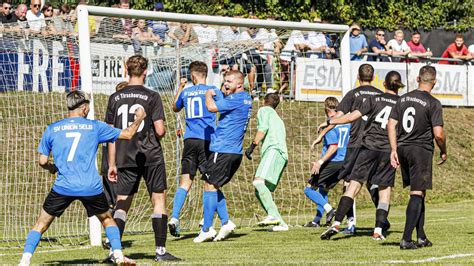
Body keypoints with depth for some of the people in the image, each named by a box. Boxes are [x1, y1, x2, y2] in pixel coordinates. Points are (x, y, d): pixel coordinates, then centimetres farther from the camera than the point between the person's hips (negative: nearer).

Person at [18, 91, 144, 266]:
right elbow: (127, 134, 14)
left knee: (41, 224, 9)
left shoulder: (52, 129, 7)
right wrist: (139, 119, 32)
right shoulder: (95, 127, 7)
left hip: (63, 187, 0)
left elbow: (42, 161, 8)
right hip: (91, 188, 0)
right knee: (107, 219, 23)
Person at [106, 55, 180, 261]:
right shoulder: (152, 97, -6)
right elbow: (160, 130, -10)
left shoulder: (115, 98, 5)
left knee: (122, 203, 8)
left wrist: (112, 164, 11)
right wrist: (162, 131, 14)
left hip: (125, 158, 3)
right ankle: (160, 250, 1)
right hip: (151, 157, -3)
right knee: (159, 200, 5)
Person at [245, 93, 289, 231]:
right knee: (260, 192, 6)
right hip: (283, 155, 9)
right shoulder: (277, 118, 37)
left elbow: (263, 128, -5)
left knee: (258, 181, -26)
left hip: (273, 150, -9)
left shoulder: (264, 110, 13)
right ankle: (281, 223, -2)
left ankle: (273, 215, -42)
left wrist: (252, 146, -8)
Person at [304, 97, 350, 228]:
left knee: (309, 189, 0)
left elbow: (333, 147, -23)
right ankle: (317, 220, 19)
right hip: (344, 162, 8)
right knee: (323, 189, 21)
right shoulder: (347, 123, 9)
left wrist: (320, 162, -23)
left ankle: (329, 209, -16)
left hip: (331, 162, -8)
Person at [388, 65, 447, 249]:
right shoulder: (433, 103, -9)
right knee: (417, 194, -4)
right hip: (422, 150, -6)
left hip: (402, 149, 6)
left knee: (418, 194, 16)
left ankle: (421, 237, 18)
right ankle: (406, 239, -12)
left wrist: (394, 150, 8)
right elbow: (438, 134, -14)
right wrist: (443, 152, 2)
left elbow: (391, 124, 5)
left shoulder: (403, 99, 9)